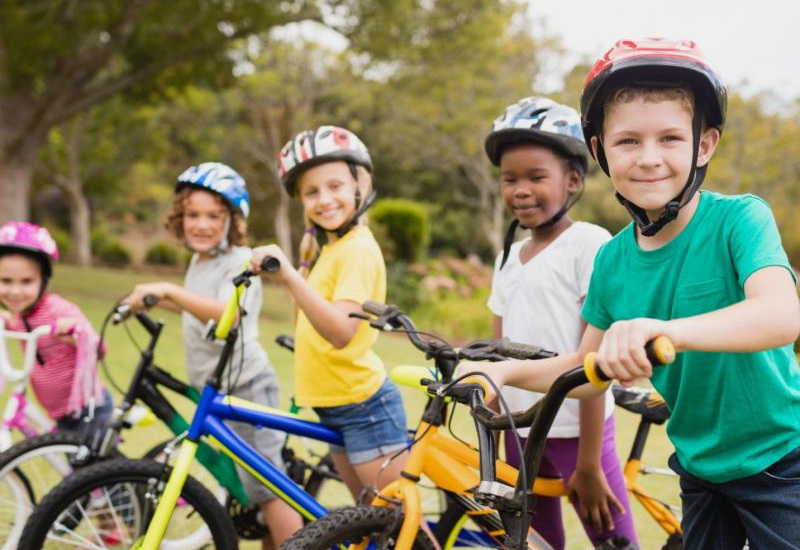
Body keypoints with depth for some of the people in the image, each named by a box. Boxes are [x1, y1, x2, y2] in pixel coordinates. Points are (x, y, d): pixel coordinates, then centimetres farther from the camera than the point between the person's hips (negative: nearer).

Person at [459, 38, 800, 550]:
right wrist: (505, 371, -9)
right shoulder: (612, 259, -5)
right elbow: (589, 368, 5)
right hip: (701, 466, 5)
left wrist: (665, 329, -52)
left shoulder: (738, 219, -19)